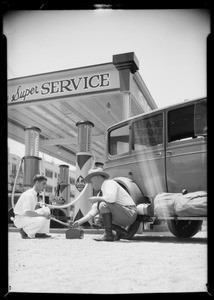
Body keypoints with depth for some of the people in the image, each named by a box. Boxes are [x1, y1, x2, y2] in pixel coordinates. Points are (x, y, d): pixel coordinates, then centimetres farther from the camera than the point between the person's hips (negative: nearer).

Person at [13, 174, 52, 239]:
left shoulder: (35, 194, 5)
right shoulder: (28, 195, -23)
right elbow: (27, 212, -30)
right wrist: (43, 215, -26)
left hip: (27, 216, 9)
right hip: (20, 219, -9)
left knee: (46, 210, 1)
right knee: (42, 219, -28)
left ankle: (41, 233, 4)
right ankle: (24, 231, -8)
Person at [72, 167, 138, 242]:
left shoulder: (110, 183, -11)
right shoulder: (101, 193, 15)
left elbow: (111, 198, -32)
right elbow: (93, 211, 14)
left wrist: (96, 198, -17)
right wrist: (80, 221, 9)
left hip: (129, 214, -10)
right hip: (122, 218, 10)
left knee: (103, 204, -25)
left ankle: (108, 234, -13)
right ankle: (120, 231, 9)